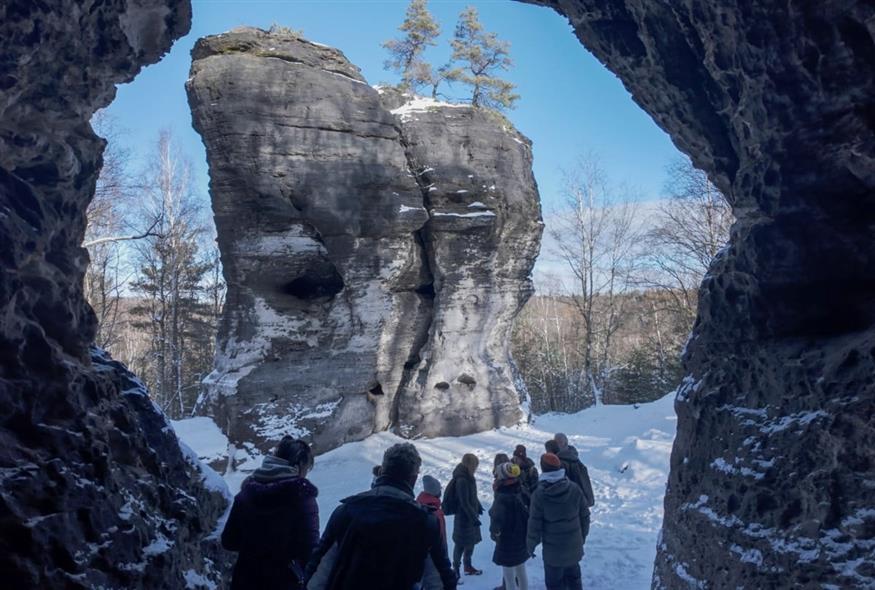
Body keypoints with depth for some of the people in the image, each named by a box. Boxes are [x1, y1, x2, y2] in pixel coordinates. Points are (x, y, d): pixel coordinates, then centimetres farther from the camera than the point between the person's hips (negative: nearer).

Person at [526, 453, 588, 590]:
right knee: (573, 578, 24)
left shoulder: (539, 495, -19)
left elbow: (534, 525, -13)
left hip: (553, 549, -4)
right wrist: (582, 536, 16)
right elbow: (584, 516, 1)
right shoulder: (574, 489, -9)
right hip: (574, 545, 4)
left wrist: (530, 546, 1)